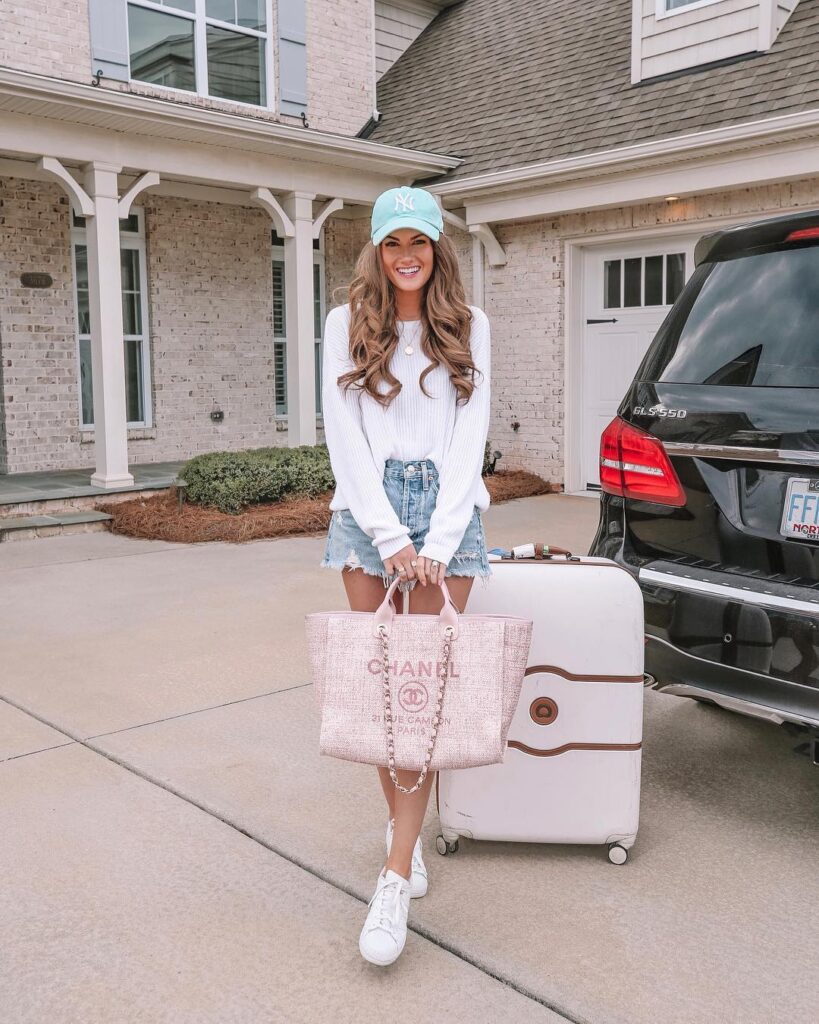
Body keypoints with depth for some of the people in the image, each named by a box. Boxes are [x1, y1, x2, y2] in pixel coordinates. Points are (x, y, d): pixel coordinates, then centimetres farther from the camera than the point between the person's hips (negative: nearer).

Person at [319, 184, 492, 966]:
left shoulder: (468, 327, 8)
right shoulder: (347, 324, 6)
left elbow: (470, 434, 1)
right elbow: (344, 434, -1)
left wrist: (437, 543, -10)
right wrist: (391, 537, -10)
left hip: (447, 508, 0)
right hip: (368, 508, 1)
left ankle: (396, 879, -1)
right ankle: (399, 817, 27)